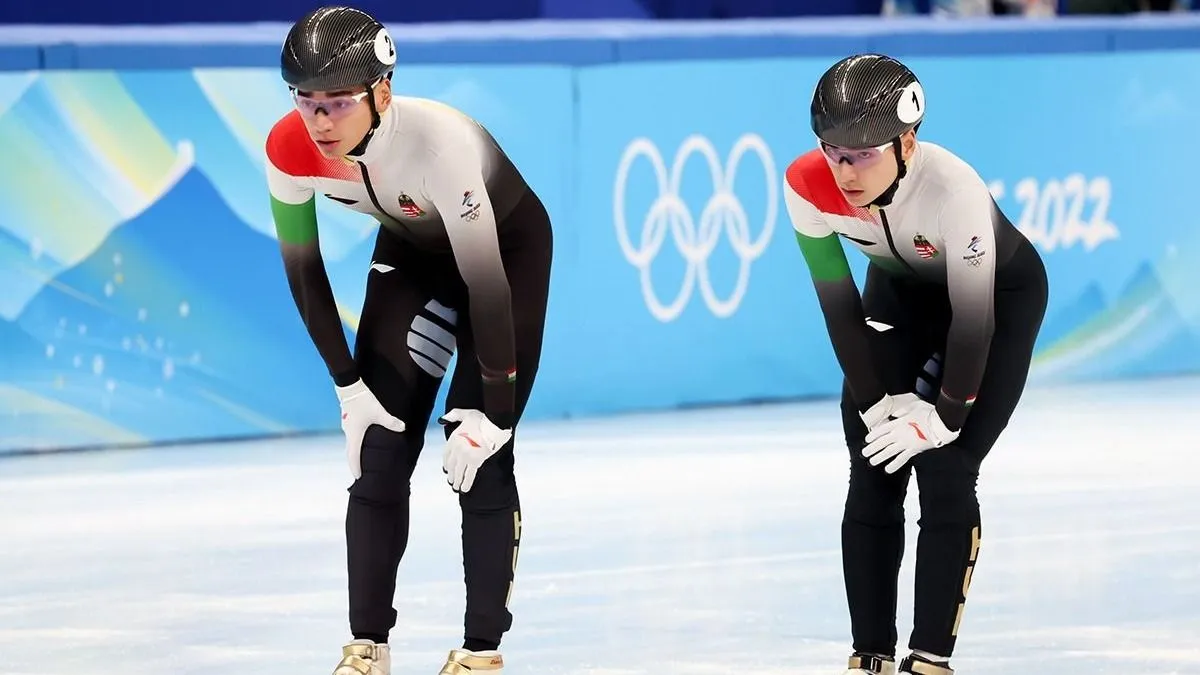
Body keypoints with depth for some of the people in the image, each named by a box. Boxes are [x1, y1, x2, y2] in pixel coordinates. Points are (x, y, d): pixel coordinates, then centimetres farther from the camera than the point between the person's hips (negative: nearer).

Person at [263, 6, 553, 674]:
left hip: (509, 248, -4)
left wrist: (492, 409, -28)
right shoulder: (291, 149, -26)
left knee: (480, 455, -10)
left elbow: (484, 277, -33)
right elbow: (303, 266, -10)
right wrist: (348, 384, -9)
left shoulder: (439, 140, -40)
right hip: (412, 254, 4)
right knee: (379, 450, -4)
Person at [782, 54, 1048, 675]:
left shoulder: (954, 189, -40)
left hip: (1002, 293, -4)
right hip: (901, 291, 4)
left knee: (945, 472, -12)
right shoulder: (808, 186, -29)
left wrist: (946, 417, -21)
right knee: (873, 474, -2)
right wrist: (876, 403, -14)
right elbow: (838, 301, -16)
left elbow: (972, 315, -29)